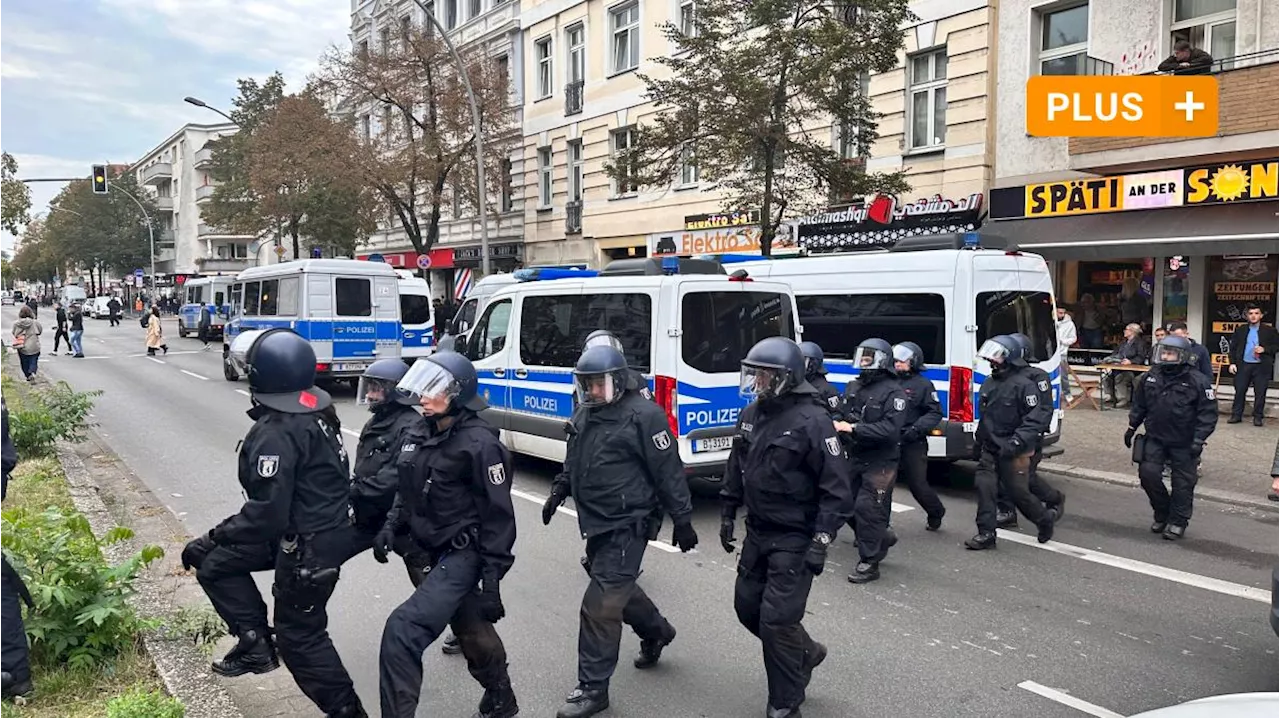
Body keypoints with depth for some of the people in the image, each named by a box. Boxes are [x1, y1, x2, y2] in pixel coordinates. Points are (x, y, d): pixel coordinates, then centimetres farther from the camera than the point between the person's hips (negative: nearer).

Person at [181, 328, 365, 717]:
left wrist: (212, 539, -13)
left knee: (299, 636, 8)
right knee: (216, 565, 17)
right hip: (322, 528, 10)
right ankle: (256, 643, 20)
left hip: (310, 546, -10)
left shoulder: (276, 433, -26)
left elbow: (267, 514, -26)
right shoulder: (310, 414, 4)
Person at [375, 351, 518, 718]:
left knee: (403, 630, -19)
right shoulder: (418, 436, 4)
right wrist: (391, 526, 2)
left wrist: (492, 579, -20)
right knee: (469, 627, 24)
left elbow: (498, 516, -19)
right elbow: (409, 491, 19)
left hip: (464, 554, -9)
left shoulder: (479, 443, -19)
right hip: (434, 550, 9)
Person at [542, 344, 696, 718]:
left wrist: (682, 520, -10)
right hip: (596, 522, 8)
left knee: (600, 606, -7)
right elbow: (574, 462, 23)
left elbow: (669, 471, -13)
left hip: (627, 526, -8)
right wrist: (559, 491, 10)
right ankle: (657, 631, 50)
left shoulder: (643, 415, -16)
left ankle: (592, 688, 6)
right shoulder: (584, 414, 8)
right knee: (618, 589, 23)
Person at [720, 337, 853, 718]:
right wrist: (728, 515, 17)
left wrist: (821, 542, -20)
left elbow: (837, 487, -18)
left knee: (777, 620, -5)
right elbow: (736, 469, 17)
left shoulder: (812, 421, -18)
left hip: (795, 539, -8)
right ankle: (805, 652, 40)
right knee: (747, 606, 15)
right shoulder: (751, 414, 5)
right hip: (758, 532, 8)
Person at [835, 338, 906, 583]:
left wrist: (854, 429, -25)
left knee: (867, 508, -9)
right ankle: (881, 537, 36)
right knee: (848, 505, 12)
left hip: (880, 463, -7)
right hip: (856, 459, 7)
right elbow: (842, 416, 16)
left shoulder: (893, 393, -12)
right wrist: (838, 425, -9)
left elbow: (890, 430, -22)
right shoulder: (852, 388, 10)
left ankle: (869, 562, 3)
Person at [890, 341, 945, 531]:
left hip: (912, 445, -4)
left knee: (918, 485, 5)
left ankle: (936, 513, 32)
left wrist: (917, 428, -19)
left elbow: (935, 413, -6)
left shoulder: (923, 384, -4)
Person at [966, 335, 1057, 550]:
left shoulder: (1024, 384, -14)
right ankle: (986, 533, 3)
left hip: (1014, 452, -7)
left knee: (1018, 492, 2)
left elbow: (1038, 416, -18)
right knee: (985, 485, -3)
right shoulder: (990, 383, 11)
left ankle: (1044, 519, 30)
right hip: (990, 449, 7)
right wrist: (978, 440, 22)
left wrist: (1018, 441, -26)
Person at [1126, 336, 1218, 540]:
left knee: (1183, 483, 5)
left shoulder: (1198, 382, -14)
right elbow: (1139, 405, 13)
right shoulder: (1150, 378, 0)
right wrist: (1132, 427, 12)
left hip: (1184, 443, -4)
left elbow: (1209, 413, -12)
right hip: (1155, 438, 4)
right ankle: (1162, 513, 18)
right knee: (1148, 473, -4)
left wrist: (1198, 440, -17)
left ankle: (1177, 521, 18)